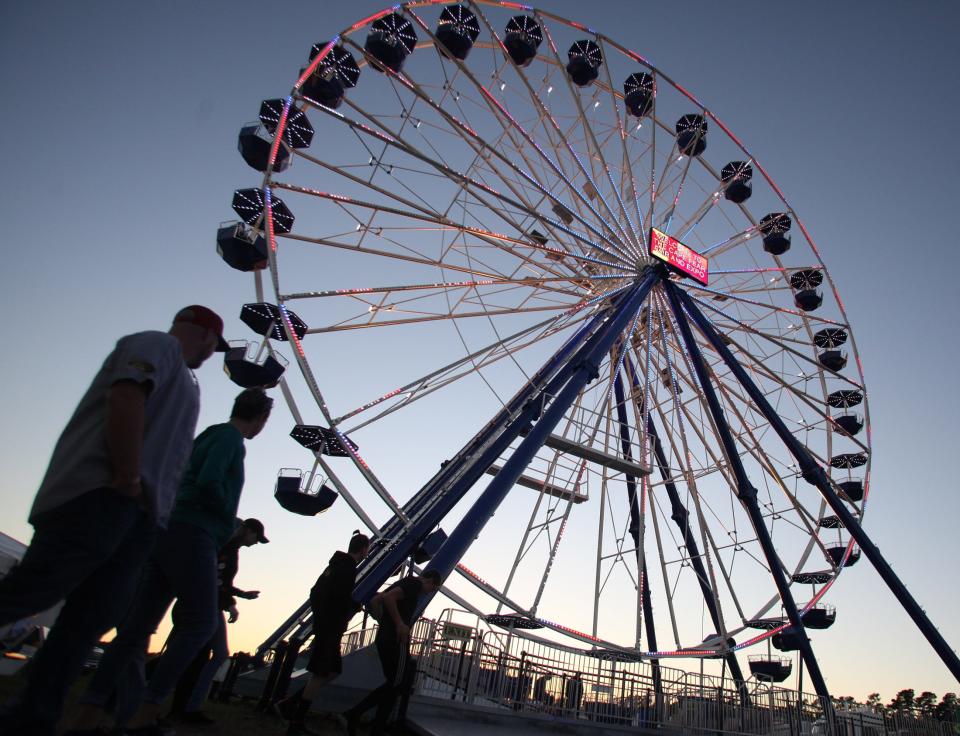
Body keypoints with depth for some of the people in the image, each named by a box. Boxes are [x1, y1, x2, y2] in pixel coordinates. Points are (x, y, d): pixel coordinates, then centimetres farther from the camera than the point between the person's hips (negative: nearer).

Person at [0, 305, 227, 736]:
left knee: (91, 620, 4)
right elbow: (126, 398, -15)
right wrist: (127, 479, -19)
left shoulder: (179, 377, 32)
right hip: (102, 496, -9)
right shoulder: (158, 344, 4)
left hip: (137, 513, 10)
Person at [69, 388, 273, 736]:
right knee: (201, 624, -5)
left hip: (168, 534, 9)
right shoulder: (231, 439, -6)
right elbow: (209, 482, -20)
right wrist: (229, 515, -4)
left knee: (137, 626, 5)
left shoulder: (209, 436, 22)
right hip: (192, 537, -9)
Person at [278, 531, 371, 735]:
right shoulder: (347, 569, -15)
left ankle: (290, 703, 14)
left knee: (333, 671, 14)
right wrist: (356, 606, -8)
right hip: (331, 629, -10)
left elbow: (315, 592, 21)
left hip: (323, 626, 10)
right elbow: (339, 599, -25)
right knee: (321, 675, -4)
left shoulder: (335, 565, 16)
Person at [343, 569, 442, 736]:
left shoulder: (405, 582, 20)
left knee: (393, 684, 15)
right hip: (396, 640, -9)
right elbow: (389, 597, -24)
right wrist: (400, 624, -21)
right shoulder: (415, 584, -7)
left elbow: (374, 601, 21)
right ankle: (355, 713, -5)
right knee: (396, 683, -1)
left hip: (383, 639, 9)